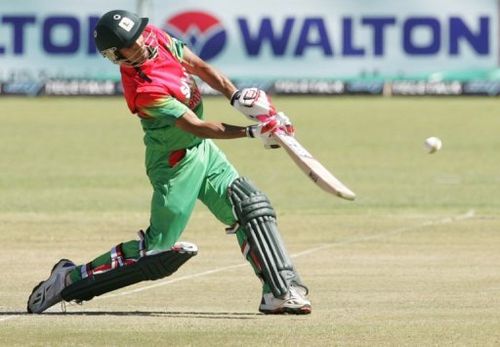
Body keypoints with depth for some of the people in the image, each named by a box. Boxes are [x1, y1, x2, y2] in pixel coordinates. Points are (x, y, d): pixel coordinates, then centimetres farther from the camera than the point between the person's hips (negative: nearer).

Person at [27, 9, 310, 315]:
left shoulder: (157, 37, -9)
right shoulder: (144, 90, -31)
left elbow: (200, 67, 1)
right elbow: (198, 127, -28)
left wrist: (237, 97, -13)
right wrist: (252, 132, -29)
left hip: (202, 152, 8)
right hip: (176, 165, -8)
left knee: (253, 207, 1)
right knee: (158, 250, -7)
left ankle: (281, 292, 2)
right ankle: (69, 280, 2)